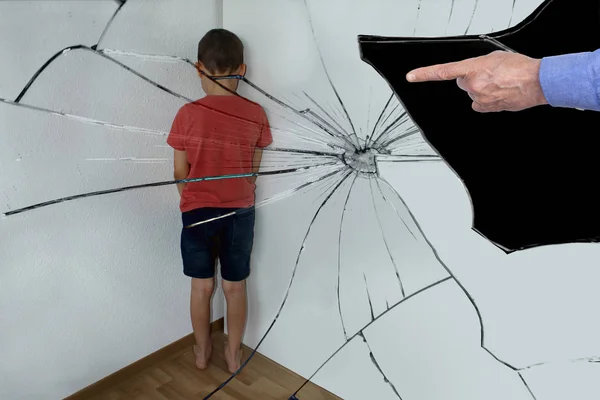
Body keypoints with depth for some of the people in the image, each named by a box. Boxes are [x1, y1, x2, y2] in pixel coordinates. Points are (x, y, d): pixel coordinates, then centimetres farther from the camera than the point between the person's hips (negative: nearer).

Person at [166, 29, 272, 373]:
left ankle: (203, 350, 35)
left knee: (202, 287, 16)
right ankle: (234, 353, 32)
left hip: (198, 212, -1)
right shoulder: (256, 114, -7)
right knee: (236, 287, 15)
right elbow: (254, 170, 2)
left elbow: (180, 172, -4)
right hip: (240, 212, 1)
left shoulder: (188, 114, -11)